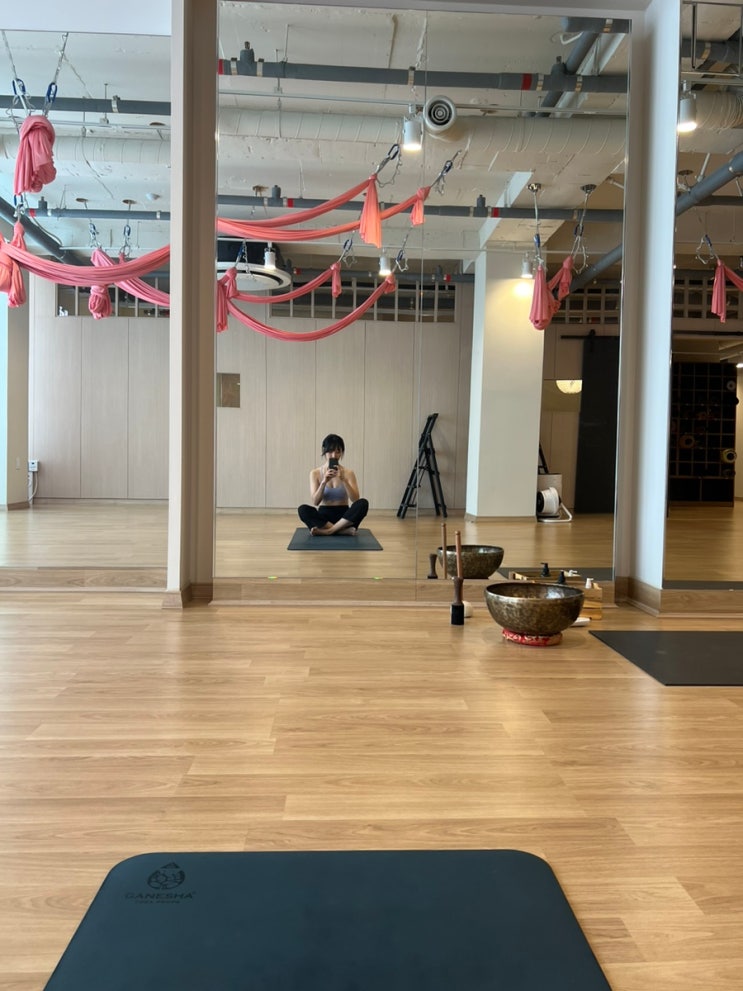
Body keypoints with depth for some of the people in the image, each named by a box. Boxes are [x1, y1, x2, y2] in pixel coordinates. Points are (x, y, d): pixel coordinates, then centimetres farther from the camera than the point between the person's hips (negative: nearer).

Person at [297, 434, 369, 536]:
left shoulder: (348, 473, 0)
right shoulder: (315, 473, 0)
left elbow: (355, 499, -12)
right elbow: (315, 502, -10)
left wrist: (343, 480, -24)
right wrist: (324, 482, -24)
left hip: (343, 517, 0)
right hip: (324, 516, 0)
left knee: (363, 503, -29)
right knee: (303, 509, -31)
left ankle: (327, 531, -29)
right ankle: (344, 530, -30)